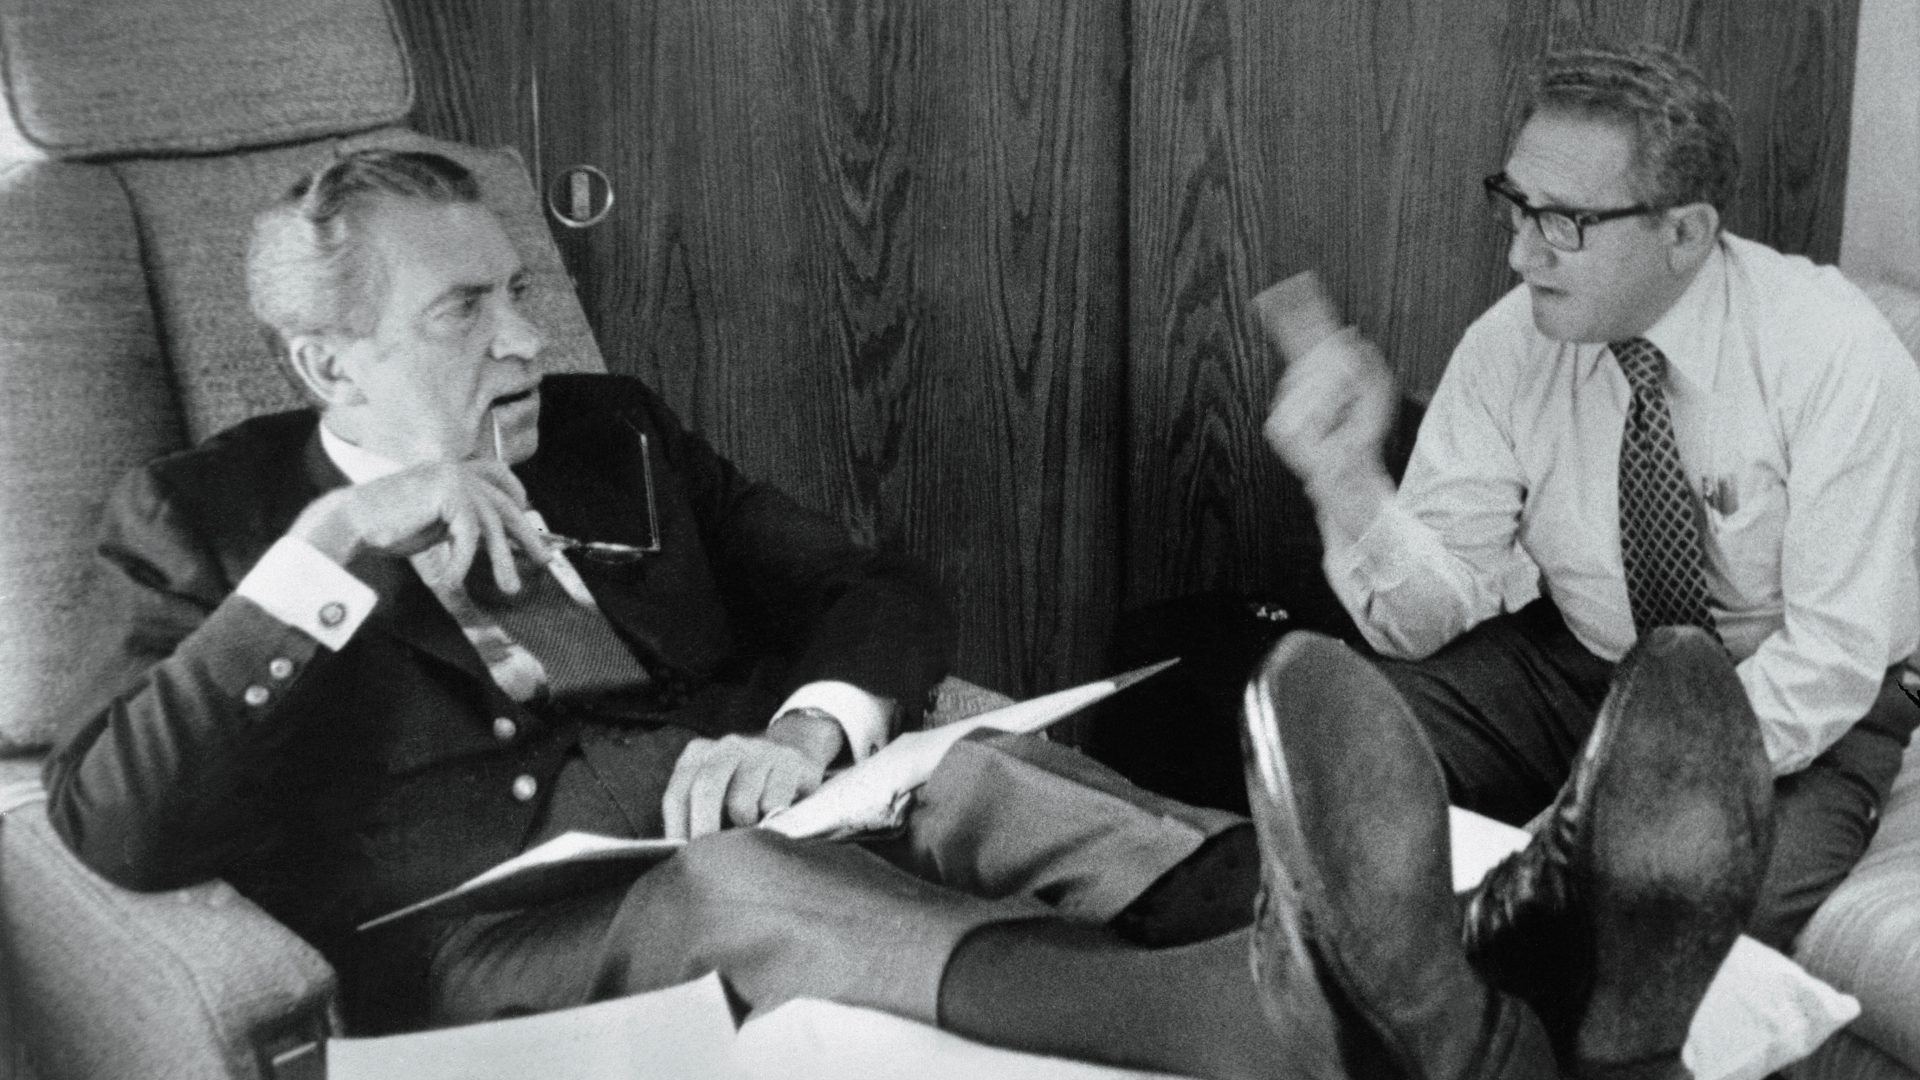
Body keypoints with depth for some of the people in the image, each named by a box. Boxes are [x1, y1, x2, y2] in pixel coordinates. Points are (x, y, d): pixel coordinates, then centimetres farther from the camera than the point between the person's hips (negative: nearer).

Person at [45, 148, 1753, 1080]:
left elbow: (885, 594, 12)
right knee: (739, 883, -36)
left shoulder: (614, 432, 16)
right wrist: (333, 548, -19)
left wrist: (810, 723, -12)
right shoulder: (201, 518, 6)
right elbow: (114, 824, -10)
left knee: (976, 771, -26)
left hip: (751, 837, 4)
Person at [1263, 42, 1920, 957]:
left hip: (1797, 712, -3)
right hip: (1576, 667, 4)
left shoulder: (1836, 357, -21)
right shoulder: (1507, 348, -10)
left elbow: (1833, 654, -22)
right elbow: (1431, 616, -13)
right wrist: (1348, 487, -33)